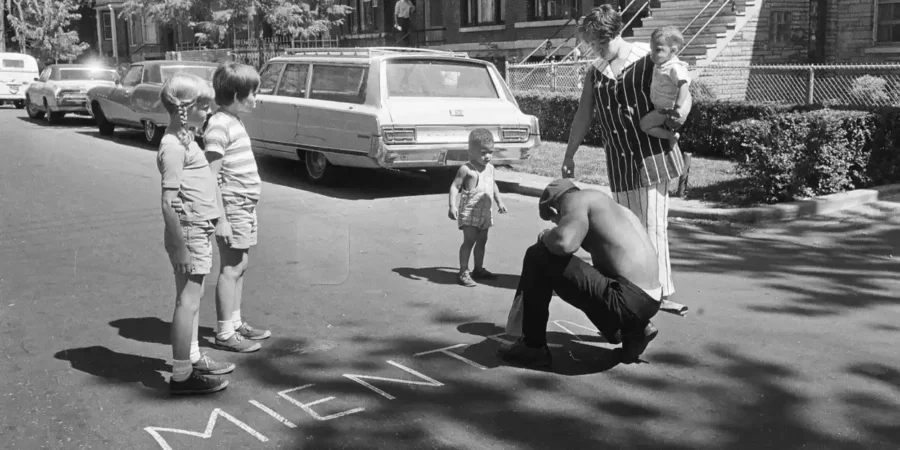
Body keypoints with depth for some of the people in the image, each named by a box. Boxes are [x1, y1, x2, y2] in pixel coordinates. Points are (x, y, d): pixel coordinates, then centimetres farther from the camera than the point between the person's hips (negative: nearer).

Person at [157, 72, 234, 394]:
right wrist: (179, 245, -23)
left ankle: (193, 357, 30)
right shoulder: (173, 145, -17)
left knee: (192, 298, 18)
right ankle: (182, 375, 3)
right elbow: (168, 202, -21)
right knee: (188, 301, -4)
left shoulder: (185, 138, 13)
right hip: (188, 231, -10)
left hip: (200, 229, 10)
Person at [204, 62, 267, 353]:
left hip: (246, 206, 9)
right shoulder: (219, 126, -16)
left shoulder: (235, 122, 13)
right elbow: (212, 177, -19)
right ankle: (225, 333, 4)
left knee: (240, 267, 15)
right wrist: (221, 219, -22)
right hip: (232, 206, -9)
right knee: (230, 269, -4)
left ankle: (235, 323, 25)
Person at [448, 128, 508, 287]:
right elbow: (455, 186, -15)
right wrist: (452, 205, -25)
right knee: (469, 240, -11)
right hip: (469, 211, -7)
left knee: (482, 240, 14)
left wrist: (499, 201, 28)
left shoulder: (490, 168, 10)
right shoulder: (466, 169, -13)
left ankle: (479, 269, 26)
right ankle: (463, 272, -7)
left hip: (485, 212, 7)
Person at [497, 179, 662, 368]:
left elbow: (564, 242, -25)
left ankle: (533, 346, 3)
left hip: (627, 301, -9)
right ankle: (633, 328, 20)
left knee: (539, 257, -7)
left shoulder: (575, 199, -3)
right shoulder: (611, 206, 24)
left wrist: (546, 236, -2)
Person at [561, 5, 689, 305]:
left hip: (652, 154, -5)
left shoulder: (649, 60, -3)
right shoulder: (594, 72, 11)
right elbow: (583, 116, 16)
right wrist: (569, 156, 15)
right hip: (618, 162, 5)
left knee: (652, 225, -7)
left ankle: (660, 289, 3)